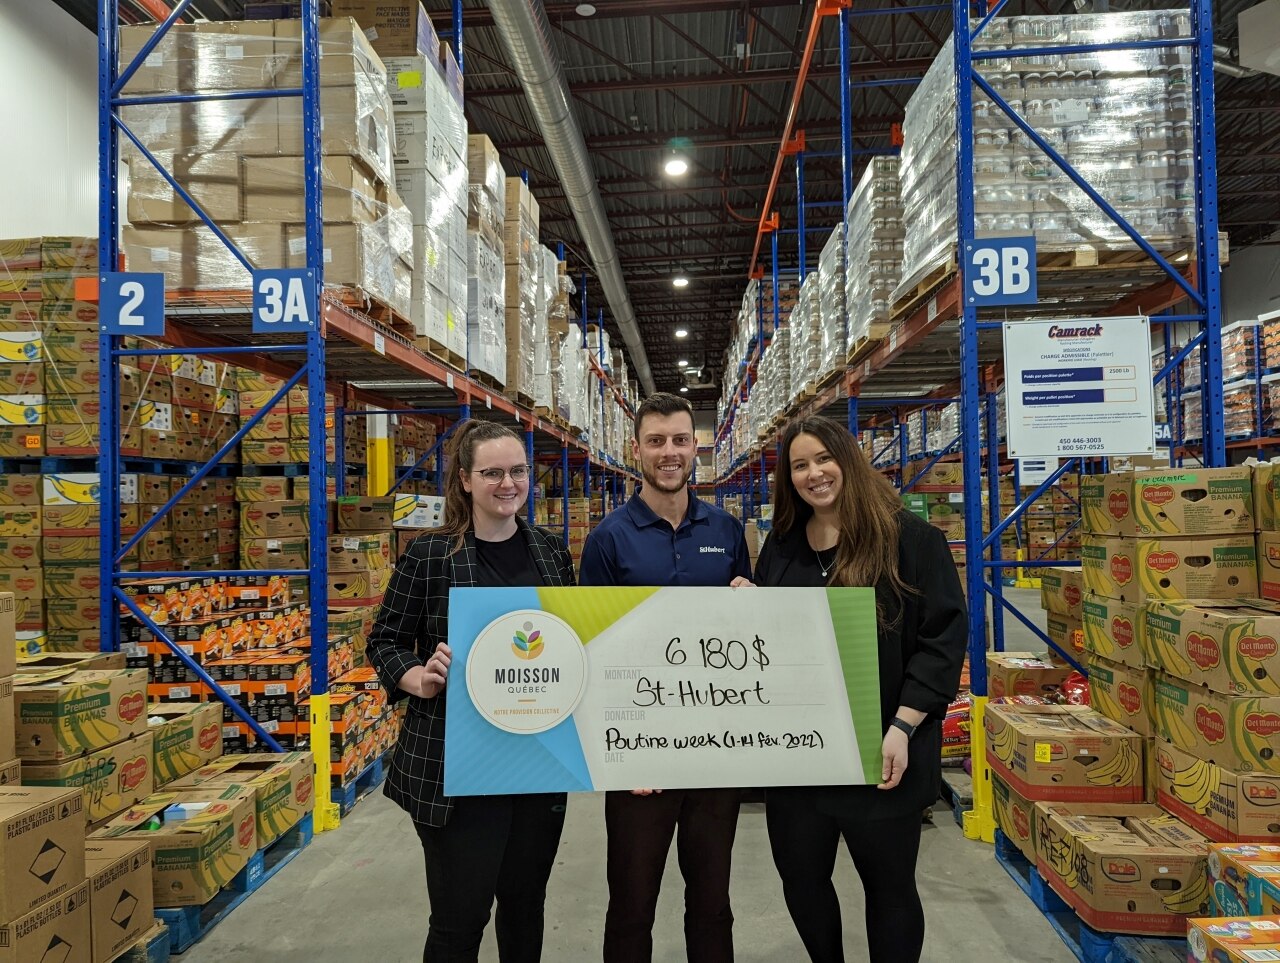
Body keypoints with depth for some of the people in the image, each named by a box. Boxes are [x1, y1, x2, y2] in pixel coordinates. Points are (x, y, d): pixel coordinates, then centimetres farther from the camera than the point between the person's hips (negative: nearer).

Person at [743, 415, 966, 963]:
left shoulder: (910, 538, -7)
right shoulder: (782, 546, 8)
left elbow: (944, 635, -10)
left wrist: (902, 726, -17)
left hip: (879, 751, -4)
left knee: (889, 882, 13)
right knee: (800, 877, 16)